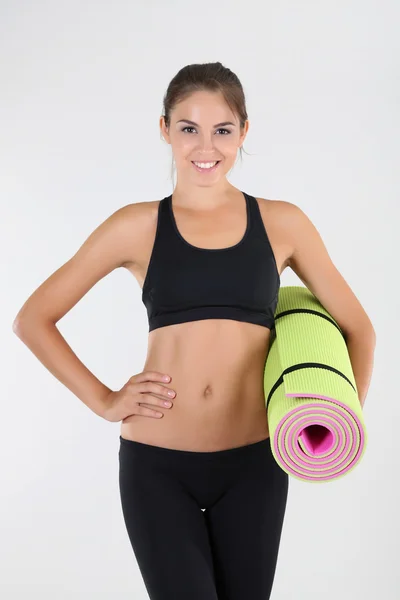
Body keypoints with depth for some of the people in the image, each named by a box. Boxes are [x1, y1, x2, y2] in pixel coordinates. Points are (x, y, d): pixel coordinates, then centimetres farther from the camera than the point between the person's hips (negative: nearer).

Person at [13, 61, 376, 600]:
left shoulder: (281, 223, 3)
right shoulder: (138, 226, 0)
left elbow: (354, 324, 13)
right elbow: (32, 319, 5)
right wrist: (104, 401, -3)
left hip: (254, 462, 2)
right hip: (157, 463, -1)